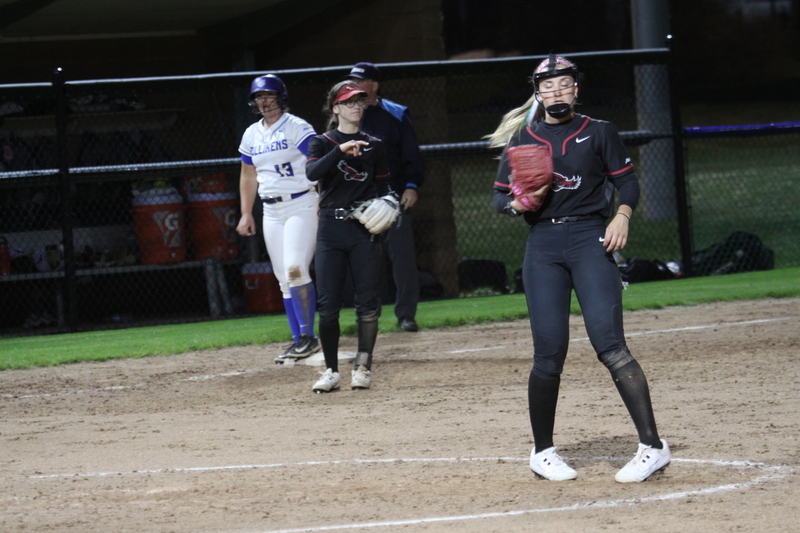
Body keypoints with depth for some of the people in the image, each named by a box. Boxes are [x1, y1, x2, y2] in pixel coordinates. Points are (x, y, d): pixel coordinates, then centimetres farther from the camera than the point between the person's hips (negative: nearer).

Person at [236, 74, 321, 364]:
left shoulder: (297, 128, -6)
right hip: (271, 211, 7)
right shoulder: (251, 134, 13)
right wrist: (246, 214, 13)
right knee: (284, 279, 5)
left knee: (295, 269, -19)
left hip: (302, 206, -7)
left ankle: (308, 336, -12)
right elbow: (248, 176, 20)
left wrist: (322, 206, -21)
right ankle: (299, 341, 9)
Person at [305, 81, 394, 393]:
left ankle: (363, 367, 9)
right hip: (331, 228, -1)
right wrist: (341, 150, -27)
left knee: (367, 302, -1)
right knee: (328, 304, -4)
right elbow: (313, 173, -15)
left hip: (364, 229, 1)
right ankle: (331, 371, 5)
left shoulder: (374, 146, 11)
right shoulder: (322, 143, 5)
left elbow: (382, 187, 13)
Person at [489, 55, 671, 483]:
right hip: (543, 245, 2)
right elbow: (499, 196, 15)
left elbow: (627, 181, 9)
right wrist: (519, 203, -8)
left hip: (590, 240, -2)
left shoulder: (598, 133, 8)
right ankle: (542, 452, 14)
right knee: (549, 352, -3)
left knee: (609, 343, -15)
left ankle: (653, 447, -17)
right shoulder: (521, 141, 12)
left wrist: (622, 216, -11)